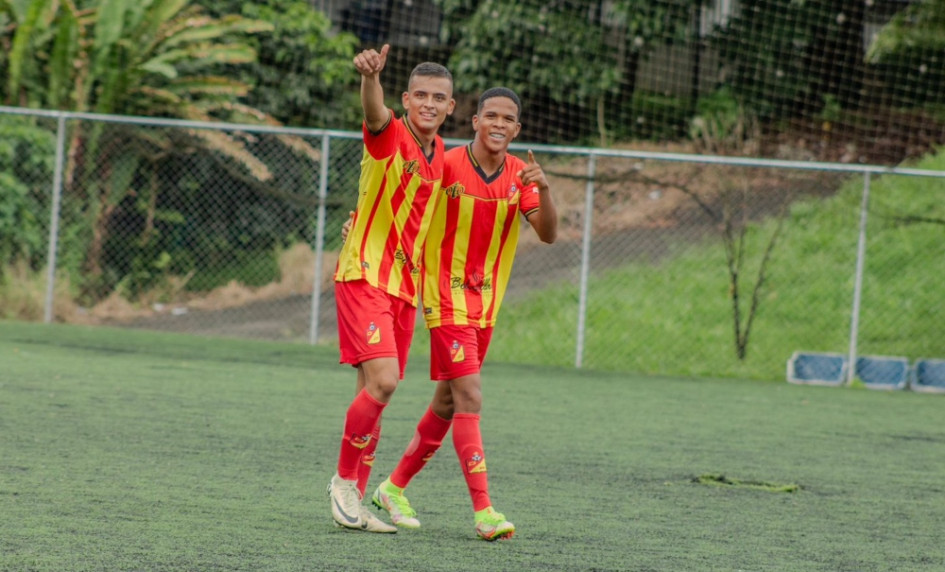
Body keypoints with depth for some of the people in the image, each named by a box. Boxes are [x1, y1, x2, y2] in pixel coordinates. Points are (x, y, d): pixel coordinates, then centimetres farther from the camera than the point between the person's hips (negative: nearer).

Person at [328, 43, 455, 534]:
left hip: (404, 285, 7)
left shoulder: (439, 154, 11)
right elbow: (375, 113, -37)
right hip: (366, 274, -7)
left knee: (376, 392, 9)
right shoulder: (391, 136, -12)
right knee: (382, 381, -20)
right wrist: (370, 77, -57)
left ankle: (354, 500, 15)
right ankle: (344, 480, -4)